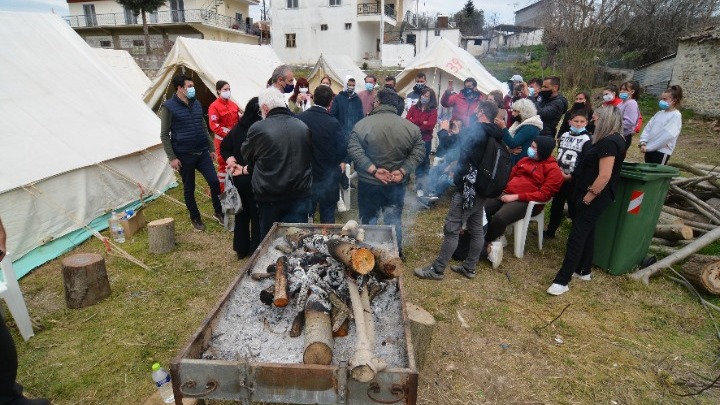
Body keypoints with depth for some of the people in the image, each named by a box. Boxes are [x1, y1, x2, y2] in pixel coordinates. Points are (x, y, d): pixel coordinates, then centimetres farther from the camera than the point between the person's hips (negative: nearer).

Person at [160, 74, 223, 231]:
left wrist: (211, 148, 14)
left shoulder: (196, 103, 9)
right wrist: (172, 157, -13)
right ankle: (195, 218, 26)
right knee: (189, 189, 9)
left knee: (214, 182, -3)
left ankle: (219, 212, 17)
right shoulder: (169, 107, -8)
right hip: (184, 156, -4)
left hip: (202, 153, 4)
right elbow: (164, 135, -7)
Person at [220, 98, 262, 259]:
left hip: (239, 179, 7)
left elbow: (224, 147, 11)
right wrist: (245, 169, -15)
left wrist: (231, 161, -1)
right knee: (257, 217, 7)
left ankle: (241, 249, 32)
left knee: (242, 215, 19)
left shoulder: (237, 128, 3)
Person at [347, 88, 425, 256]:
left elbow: (354, 150, -17)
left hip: (369, 183, -2)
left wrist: (373, 170, -17)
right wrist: (403, 171, -9)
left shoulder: (363, 124, -11)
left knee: (368, 220, 13)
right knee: (394, 220, 15)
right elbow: (419, 152, -4)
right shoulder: (410, 127, -2)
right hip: (397, 184, 2)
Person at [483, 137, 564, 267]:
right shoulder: (525, 160, 17)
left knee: (499, 218, -32)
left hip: (526, 202, -7)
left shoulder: (553, 170, -4)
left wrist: (516, 196, -19)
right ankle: (488, 243, -8)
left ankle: (484, 244, -9)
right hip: (507, 193, 7)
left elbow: (544, 194, -12)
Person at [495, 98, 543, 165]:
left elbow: (513, 144, -23)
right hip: (515, 161, 9)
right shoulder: (521, 123, 14)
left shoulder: (529, 127, -16)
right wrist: (510, 148, -11)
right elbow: (511, 140, 12)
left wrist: (503, 128, -29)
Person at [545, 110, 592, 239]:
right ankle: (550, 231, 28)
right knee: (556, 205, 15)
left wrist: (571, 176, -16)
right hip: (560, 176, 5)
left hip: (574, 179, -5)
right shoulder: (564, 136, 8)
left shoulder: (587, 139, -8)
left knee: (573, 209, -1)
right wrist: (559, 168, -5)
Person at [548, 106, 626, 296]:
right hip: (595, 195, 10)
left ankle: (562, 281, -8)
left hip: (595, 197, -10)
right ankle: (583, 271, 31)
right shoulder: (612, 140, 13)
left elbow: (604, 176, -26)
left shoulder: (609, 143, -20)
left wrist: (588, 197, -20)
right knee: (586, 232, 18)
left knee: (577, 236, -10)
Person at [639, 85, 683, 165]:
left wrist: (648, 147, -18)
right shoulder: (659, 113, 12)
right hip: (649, 149, 6)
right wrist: (643, 143, -7)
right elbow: (648, 127, 9)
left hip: (662, 151, -6)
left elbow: (668, 135, -17)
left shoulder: (676, 115, -8)